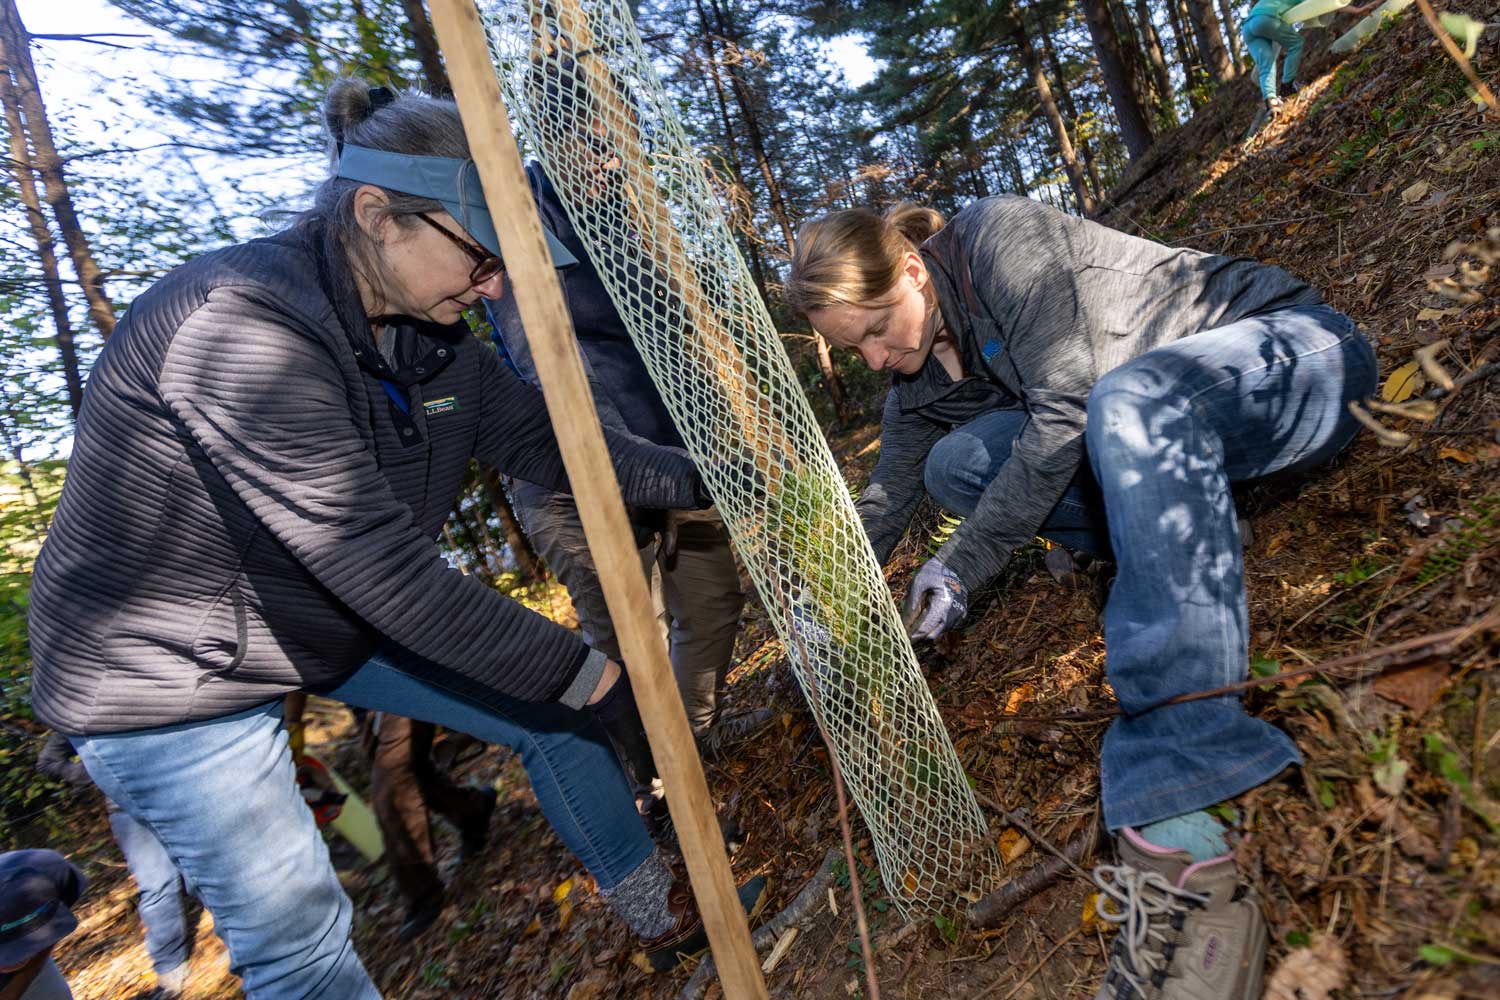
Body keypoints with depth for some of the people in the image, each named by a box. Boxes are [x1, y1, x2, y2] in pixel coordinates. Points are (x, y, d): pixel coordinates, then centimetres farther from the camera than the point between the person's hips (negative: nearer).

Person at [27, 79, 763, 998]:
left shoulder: (427, 332, -8)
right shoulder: (243, 326, -32)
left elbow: (542, 437, -3)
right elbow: (378, 565, -36)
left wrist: (704, 482, -11)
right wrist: (580, 672, -30)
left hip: (340, 621, 7)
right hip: (174, 670, -7)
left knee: (554, 713, 5)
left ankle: (663, 918, 27)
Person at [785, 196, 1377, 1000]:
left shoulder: (997, 236, -17)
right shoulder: (919, 381, 6)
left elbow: (1066, 408, -24)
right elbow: (884, 502, 10)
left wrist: (961, 565, -21)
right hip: (1161, 437, 7)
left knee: (1129, 397, -41)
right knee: (953, 463, -9)